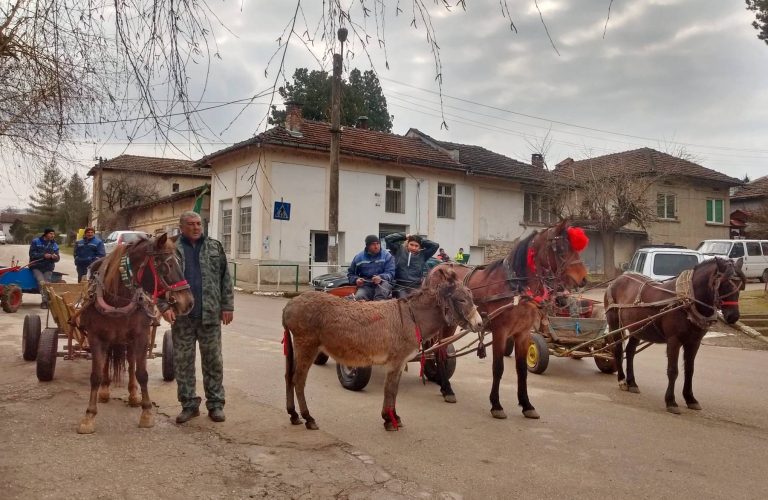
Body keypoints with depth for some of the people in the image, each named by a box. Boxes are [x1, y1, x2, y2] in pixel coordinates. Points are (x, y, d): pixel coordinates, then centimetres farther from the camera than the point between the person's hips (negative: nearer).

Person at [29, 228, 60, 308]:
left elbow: (57, 258, 10)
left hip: (48, 269, 3)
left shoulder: (54, 245, 11)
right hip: (36, 267, -3)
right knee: (41, 282, -23)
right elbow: (32, 254, -8)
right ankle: (45, 300, -21)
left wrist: (55, 257, -14)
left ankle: (45, 301, -10)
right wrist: (44, 255, -19)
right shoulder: (36, 242, 1)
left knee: (47, 283, -16)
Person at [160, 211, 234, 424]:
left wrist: (227, 306, -1)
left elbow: (225, 278, 6)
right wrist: (165, 306, -13)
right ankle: (189, 404, 21)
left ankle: (215, 404, 18)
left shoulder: (215, 247, 7)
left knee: (213, 360, 7)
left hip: (210, 314, 1)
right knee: (182, 361, 8)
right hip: (181, 316, 0)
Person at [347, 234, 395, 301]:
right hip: (366, 286, 1)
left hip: (381, 283, 0)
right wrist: (356, 279, -7)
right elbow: (350, 274, 17)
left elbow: (390, 273, -6)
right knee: (359, 297, -31)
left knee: (384, 283, -36)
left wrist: (381, 277, -28)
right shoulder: (359, 257, 8)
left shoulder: (387, 255, 3)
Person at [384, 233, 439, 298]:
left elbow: (435, 245, 1)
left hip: (416, 286, 1)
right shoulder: (399, 250, 7)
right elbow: (387, 239, 2)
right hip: (400, 286, -1)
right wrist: (404, 236, 4)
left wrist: (421, 240, 5)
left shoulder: (423, 254, 8)